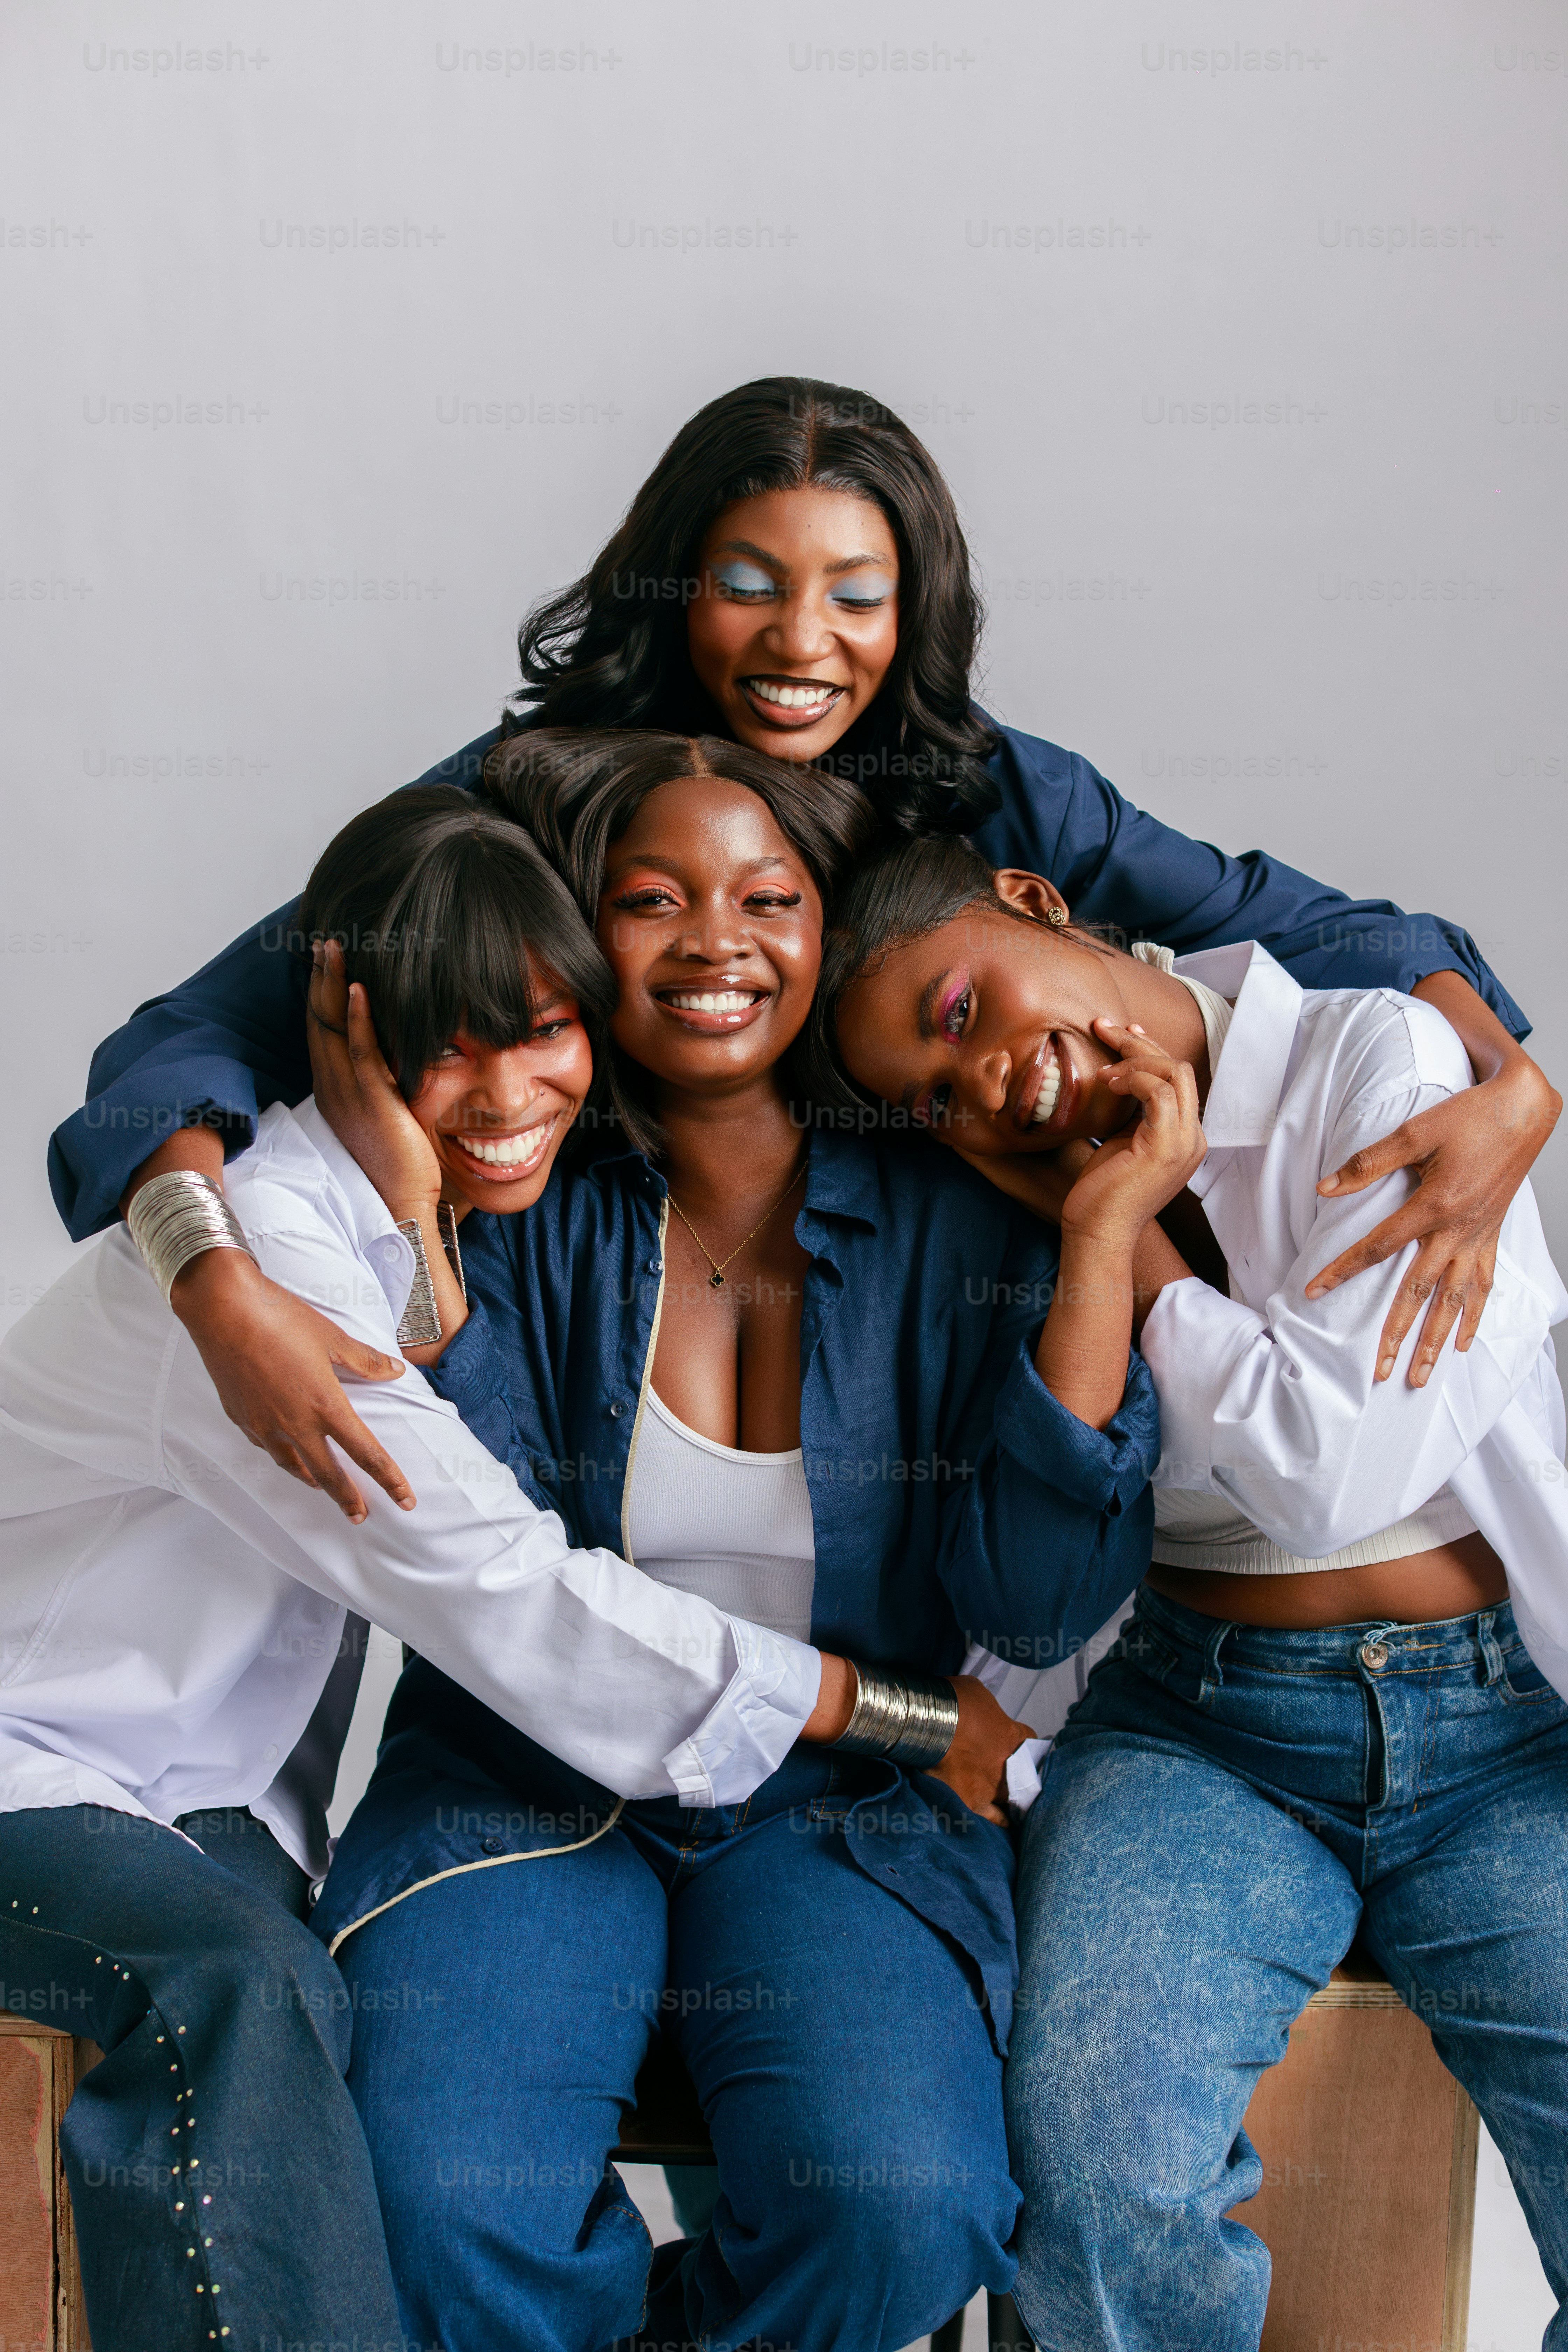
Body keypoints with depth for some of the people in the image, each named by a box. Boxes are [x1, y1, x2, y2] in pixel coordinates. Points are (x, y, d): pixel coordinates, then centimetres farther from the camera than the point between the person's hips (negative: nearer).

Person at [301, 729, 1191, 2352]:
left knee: (904, 2216, -27)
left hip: (844, 1815, 0)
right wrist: (411, 1224, -17)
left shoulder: (952, 1222, 1)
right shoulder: (526, 1208, 0)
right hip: (531, 1787, 0)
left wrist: (1101, 1249, -13)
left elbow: (1046, 1590, -8)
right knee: (437, 2213, -26)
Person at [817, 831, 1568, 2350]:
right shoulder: (1015, 1207, 6)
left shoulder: (1383, 1060, -4)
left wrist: (1112, 1219, -7)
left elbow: (1331, 1463, -12)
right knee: (1087, 2153, -26)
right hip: (1198, 1730, 2)